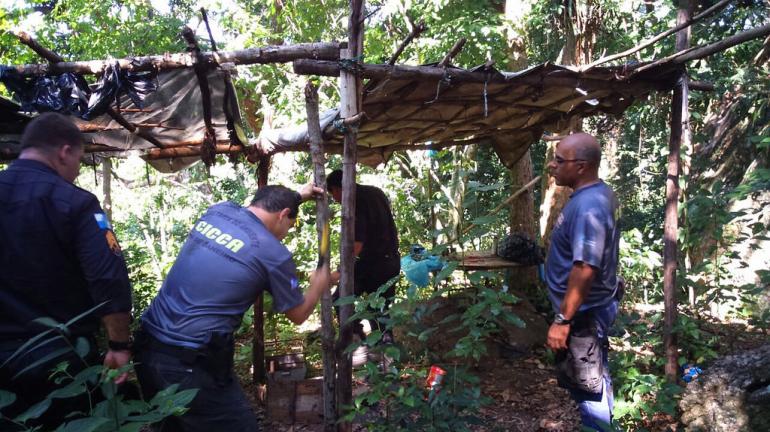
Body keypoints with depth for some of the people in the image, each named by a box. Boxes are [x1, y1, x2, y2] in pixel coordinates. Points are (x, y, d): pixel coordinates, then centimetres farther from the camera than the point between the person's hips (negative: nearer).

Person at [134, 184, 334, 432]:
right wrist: (319, 286, 24)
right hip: (190, 364, -7)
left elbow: (263, 208, 32)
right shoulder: (273, 253, -10)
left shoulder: (218, 210, 7)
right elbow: (298, 315, 6)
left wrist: (295, 197, 43)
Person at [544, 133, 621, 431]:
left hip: (584, 313, -10)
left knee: (589, 385, 6)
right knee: (594, 377, 24)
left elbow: (585, 270, -31)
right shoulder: (598, 193, 5)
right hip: (594, 306, 10)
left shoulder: (587, 207, -28)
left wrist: (563, 319, -27)